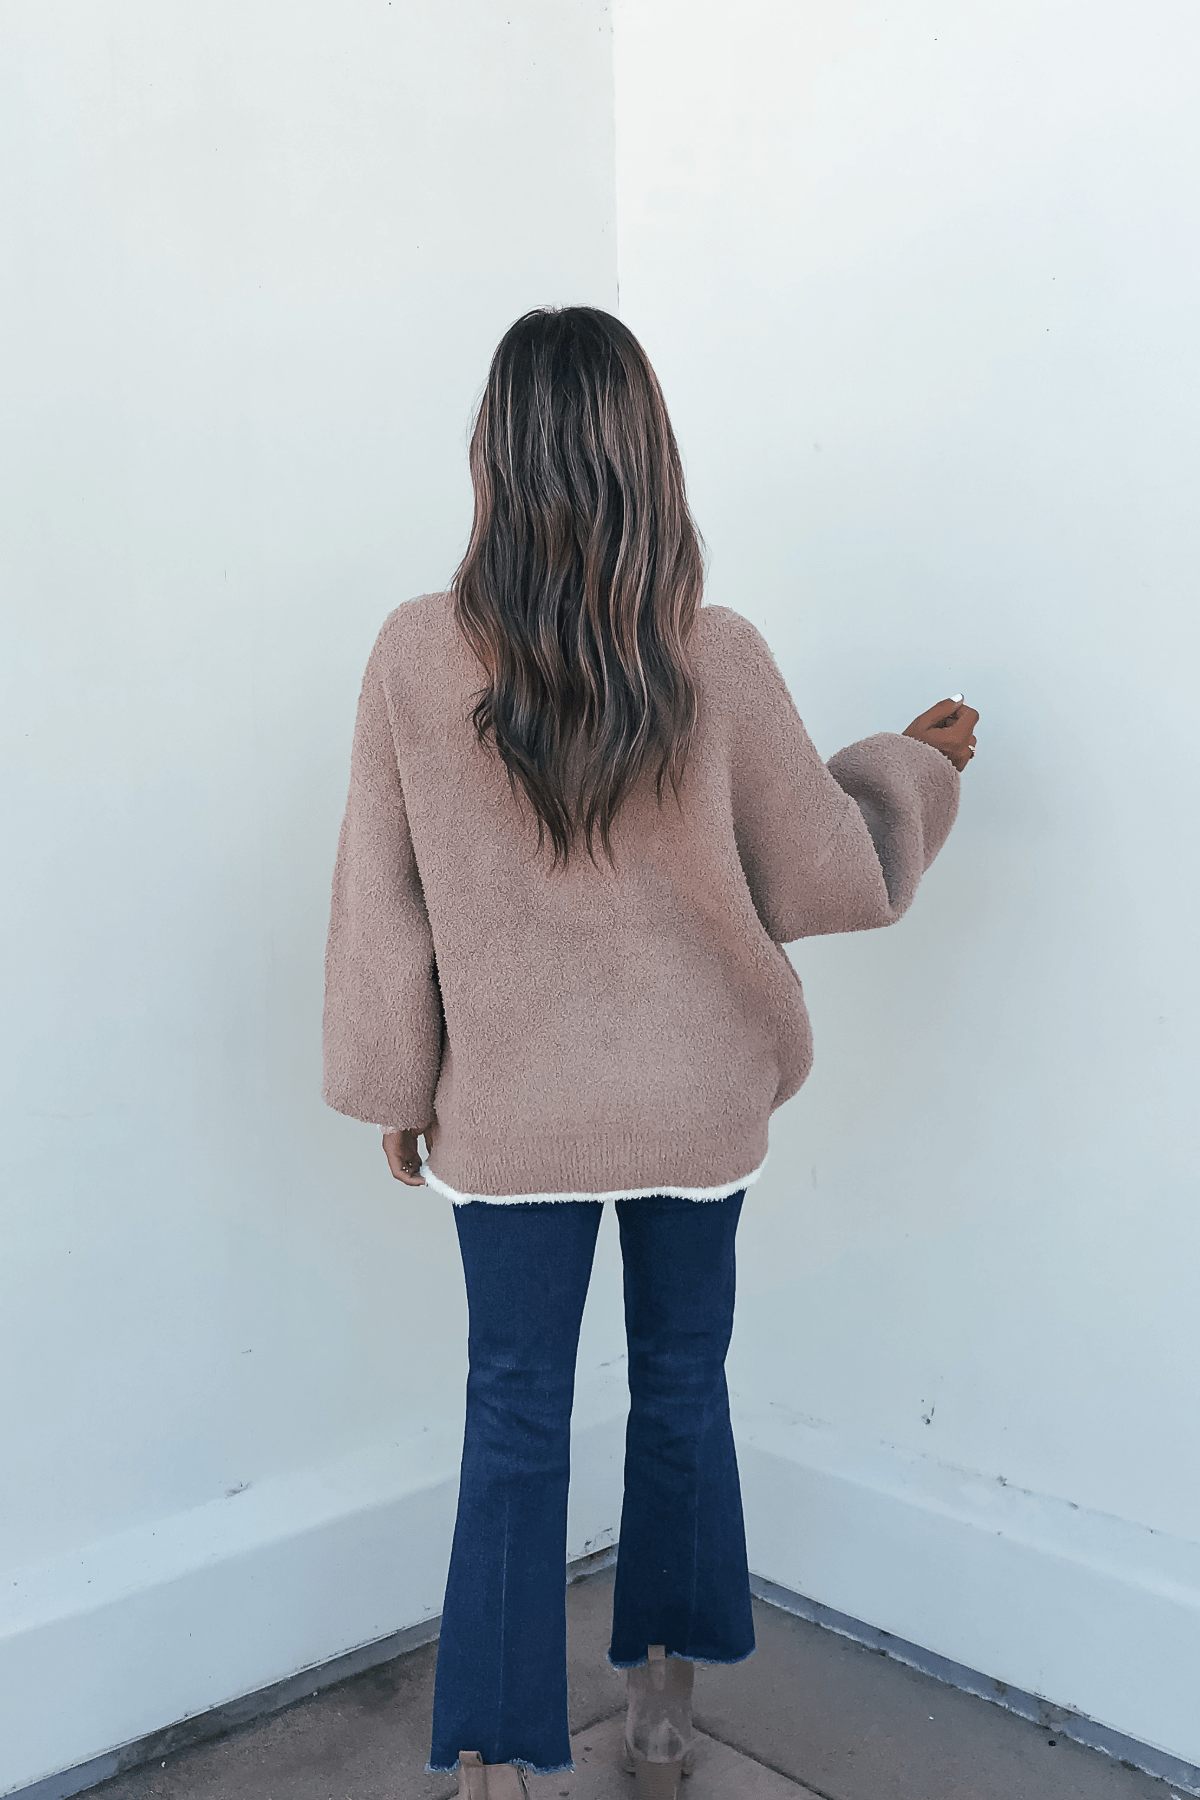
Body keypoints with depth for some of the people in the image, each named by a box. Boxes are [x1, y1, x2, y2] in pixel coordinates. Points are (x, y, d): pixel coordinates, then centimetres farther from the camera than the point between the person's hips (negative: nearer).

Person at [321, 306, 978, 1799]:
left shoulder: (416, 655, -13)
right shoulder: (718, 660, -14)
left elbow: (380, 901, -6)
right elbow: (829, 877, -4)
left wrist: (394, 1089, 7)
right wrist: (915, 762, 14)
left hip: (508, 1114, 0)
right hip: (697, 1104, 1)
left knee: (513, 1421, 12)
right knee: (682, 1391, 18)